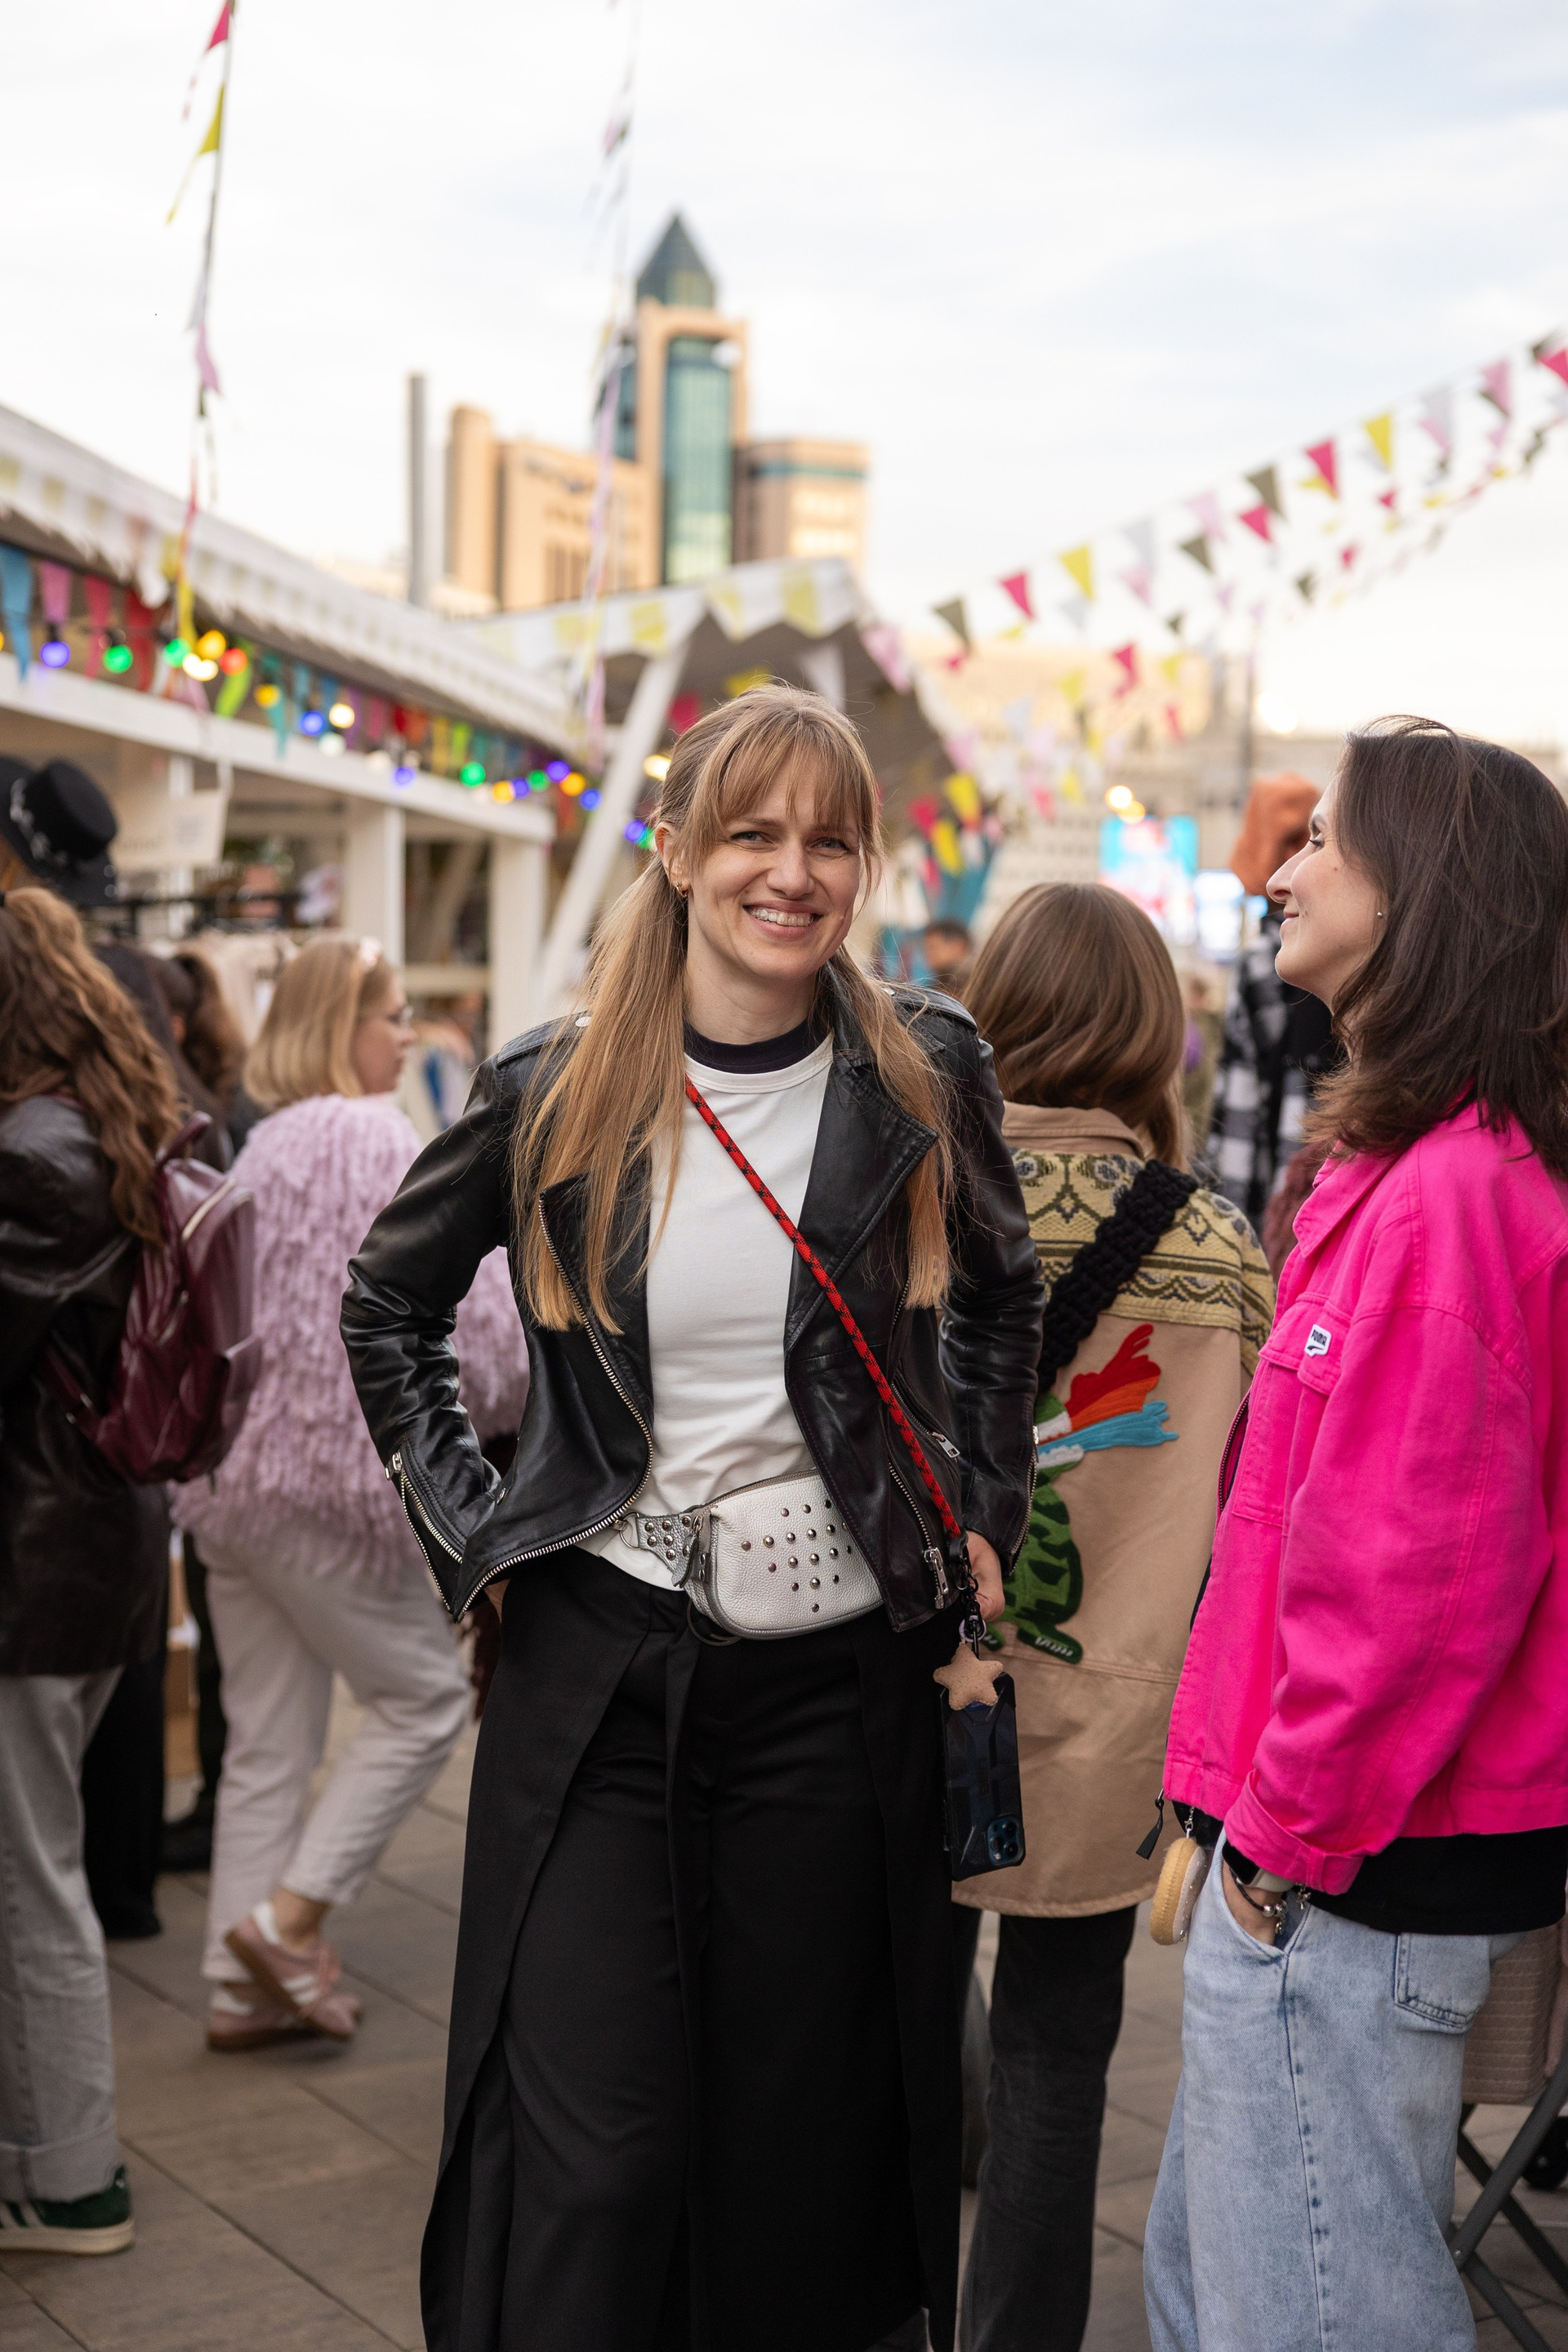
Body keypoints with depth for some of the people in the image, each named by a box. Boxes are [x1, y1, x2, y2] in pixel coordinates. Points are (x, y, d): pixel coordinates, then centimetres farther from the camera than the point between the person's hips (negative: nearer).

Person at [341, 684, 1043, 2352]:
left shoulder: (923, 1074, -1)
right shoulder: (555, 1091, -2)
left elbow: (1000, 1300, 16)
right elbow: (385, 1307, 13)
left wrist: (983, 1512, 8)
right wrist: (469, 1528, 4)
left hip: (837, 1669, 1)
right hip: (594, 1662, 0)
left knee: (805, 2123, 11)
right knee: (591, 2150, 1)